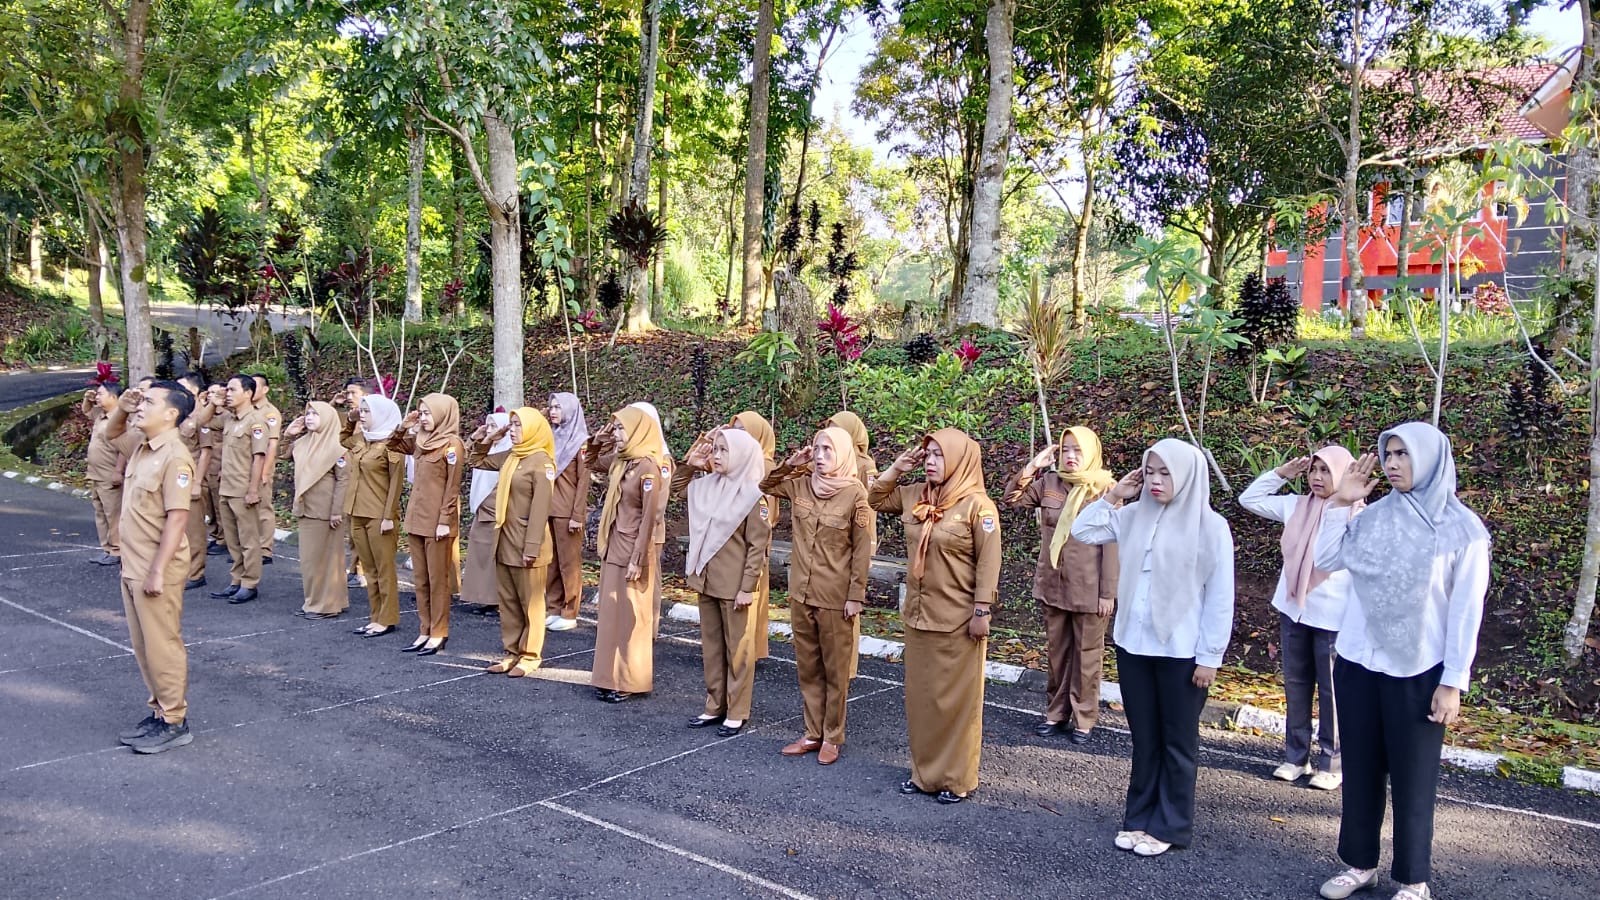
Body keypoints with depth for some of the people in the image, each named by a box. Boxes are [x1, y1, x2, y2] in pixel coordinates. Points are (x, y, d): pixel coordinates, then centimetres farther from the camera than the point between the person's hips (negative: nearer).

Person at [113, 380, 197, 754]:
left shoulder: (174, 458, -19)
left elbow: (177, 518, -23)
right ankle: (159, 711, 28)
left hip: (156, 570, -9)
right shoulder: (141, 448, 7)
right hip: (133, 567, 9)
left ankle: (175, 722, 12)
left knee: (163, 646, 1)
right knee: (143, 647, 16)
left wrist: (157, 571, -23)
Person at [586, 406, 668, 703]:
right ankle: (613, 678, 23)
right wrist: (599, 439, 6)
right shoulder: (619, 461, 6)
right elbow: (591, 462, 26)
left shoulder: (648, 467, -17)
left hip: (634, 550, -8)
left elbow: (649, 518, -19)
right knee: (611, 614, 13)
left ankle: (632, 682, 11)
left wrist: (637, 560, -19)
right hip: (614, 548, 8)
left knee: (632, 617, 1)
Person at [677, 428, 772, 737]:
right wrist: (690, 464, 7)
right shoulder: (707, 486, 5)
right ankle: (715, 706, 26)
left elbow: (759, 546, -14)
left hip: (735, 585, -7)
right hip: (707, 580, 7)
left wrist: (747, 587, -16)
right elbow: (677, 488, 24)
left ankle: (736, 713, 15)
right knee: (711, 645, 15)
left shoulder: (753, 495, -14)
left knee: (737, 648, 5)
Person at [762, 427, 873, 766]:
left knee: (836, 670, 8)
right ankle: (813, 734, 26)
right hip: (801, 592, 5)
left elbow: (862, 550, -10)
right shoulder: (800, 485, 1)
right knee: (807, 667, 14)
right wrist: (789, 464, -3)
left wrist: (856, 595, -11)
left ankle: (832, 738, 20)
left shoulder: (855, 493, -12)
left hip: (836, 597, -5)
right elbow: (766, 485, 15)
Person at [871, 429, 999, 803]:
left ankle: (957, 778, 18)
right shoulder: (914, 496, 4)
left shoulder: (977, 504, -14)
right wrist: (898, 468, 3)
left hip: (958, 620, -6)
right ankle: (925, 770, 27)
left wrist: (982, 610, -15)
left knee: (955, 698, 5)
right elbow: (875, 499, 17)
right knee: (920, 695, 14)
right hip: (918, 615, 6)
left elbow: (989, 561, -13)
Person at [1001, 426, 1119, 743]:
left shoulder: (1105, 489, -10)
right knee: (1056, 652, 15)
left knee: (1086, 655, 8)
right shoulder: (1048, 483, 2)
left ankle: (1084, 719, 21)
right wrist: (1032, 466, -9)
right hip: (1053, 586, 4)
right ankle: (1056, 713, 28)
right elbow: (1011, 499, 3)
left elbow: (1112, 543, -10)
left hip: (1089, 590, -4)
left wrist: (1108, 592, -12)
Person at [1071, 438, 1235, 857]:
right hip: (1133, 645, 5)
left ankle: (1169, 827, 22)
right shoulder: (1134, 516, 2)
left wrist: (1210, 657, -10)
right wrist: (1113, 495, 0)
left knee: (1177, 742, 10)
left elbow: (1219, 598, -9)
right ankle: (1140, 817, 28)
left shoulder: (1210, 526, -11)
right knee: (1144, 739, 16)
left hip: (1181, 652, -4)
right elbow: (1082, 531, 9)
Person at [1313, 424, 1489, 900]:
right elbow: (1326, 561, 4)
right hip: (1357, 663, 4)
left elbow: (1466, 612, -7)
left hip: (1417, 672, -4)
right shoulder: (1374, 516, 3)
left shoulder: (1461, 529, -8)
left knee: (1412, 779, 7)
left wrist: (1453, 682, -9)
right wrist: (1342, 503, -2)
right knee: (1360, 770, 13)